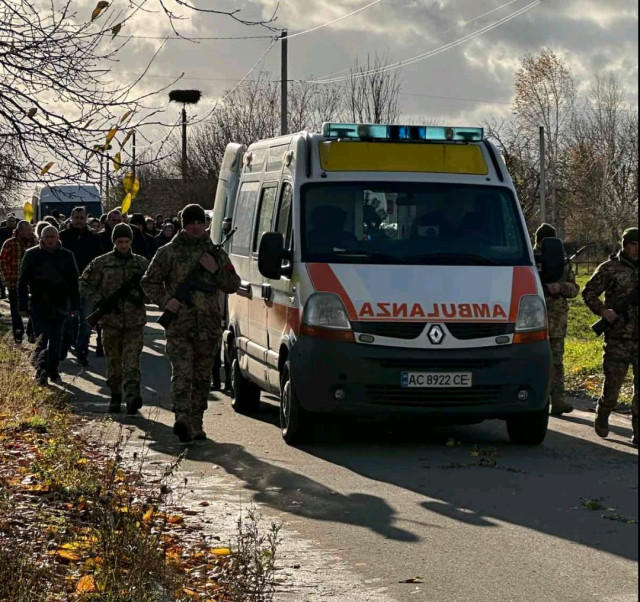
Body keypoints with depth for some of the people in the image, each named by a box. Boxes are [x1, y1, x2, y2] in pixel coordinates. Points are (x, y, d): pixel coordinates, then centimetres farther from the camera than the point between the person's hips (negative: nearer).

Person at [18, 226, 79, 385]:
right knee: (42, 339, -9)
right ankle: (41, 372, -5)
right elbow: (22, 282, 2)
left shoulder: (66, 255, 3)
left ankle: (52, 371, 18)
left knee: (56, 340, 7)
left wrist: (74, 305, 4)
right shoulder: (31, 254, 0)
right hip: (38, 305, -2)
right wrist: (23, 306, -3)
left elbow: (73, 282, 8)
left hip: (59, 305, 2)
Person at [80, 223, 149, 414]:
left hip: (135, 321, 0)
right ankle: (115, 398, 20)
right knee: (113, 361, 8)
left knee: (132, 359, -13)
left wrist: (142, 293, -6)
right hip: (111, 320, 0)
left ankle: (132, 395, -25)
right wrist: (100, 300, -8)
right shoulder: (101, 263, 3)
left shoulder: (141, 263, 8)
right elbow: (84, 284, 5)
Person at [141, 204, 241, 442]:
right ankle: (182, 419, -26)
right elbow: (149, 282, 7)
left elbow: (233, 285, 11)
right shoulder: (168, 252, 5)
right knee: (182, 374, -15)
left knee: (202, 377, 8)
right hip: (178, 326, -3)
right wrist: (165, 301, -9)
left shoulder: (216, 253, 13)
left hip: (208, 327, 3)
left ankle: (196, 423, 16)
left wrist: (216, 270, -6)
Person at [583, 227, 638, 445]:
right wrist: (603, 311, -13)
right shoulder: (610, 268, 0)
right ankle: (602, 415, 30)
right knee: (613, 381, 2)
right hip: (618, 337, -3)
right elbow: (589, 292, 3)